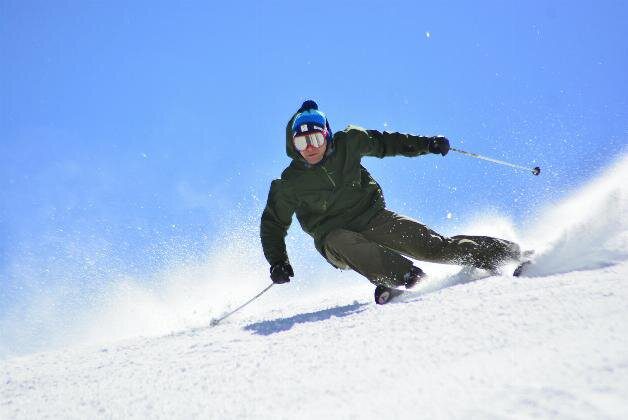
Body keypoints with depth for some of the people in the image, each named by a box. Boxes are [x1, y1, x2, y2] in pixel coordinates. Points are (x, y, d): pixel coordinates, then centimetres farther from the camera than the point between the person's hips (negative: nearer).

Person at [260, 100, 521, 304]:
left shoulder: (348, 143, -7)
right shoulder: (289, 184, -12)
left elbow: (384, 143, 9)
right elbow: (273, 225, -2)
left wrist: (427, 144, 4)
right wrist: (277, 263, -14)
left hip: (371, 217, 1)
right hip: (334, 237, -1)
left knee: (429, 244, -13)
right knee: (345, 244, -38)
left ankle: (500, 252, -4)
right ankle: (403, 276, -48)